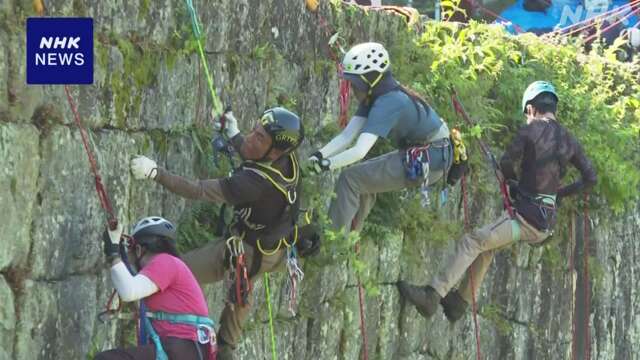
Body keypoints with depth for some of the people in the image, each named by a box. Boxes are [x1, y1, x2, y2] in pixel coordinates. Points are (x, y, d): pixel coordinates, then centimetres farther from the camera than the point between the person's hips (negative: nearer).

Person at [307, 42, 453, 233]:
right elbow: (347, 135, -2)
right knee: (362, 179, 19)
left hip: (428, 160, -10)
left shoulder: (388, 102, -24)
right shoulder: (373, 97, 5)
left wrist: (327, 164, -36)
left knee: (350, 179, -11)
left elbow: (360, 151, -33)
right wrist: (319, 155, -16)